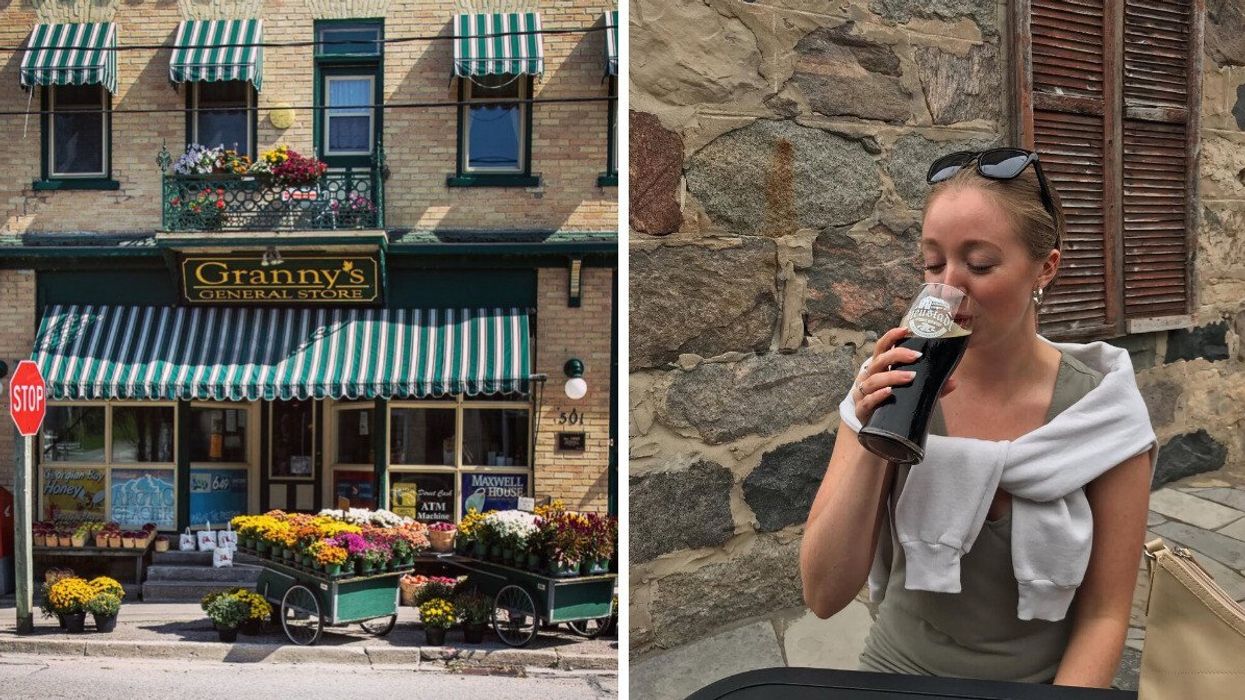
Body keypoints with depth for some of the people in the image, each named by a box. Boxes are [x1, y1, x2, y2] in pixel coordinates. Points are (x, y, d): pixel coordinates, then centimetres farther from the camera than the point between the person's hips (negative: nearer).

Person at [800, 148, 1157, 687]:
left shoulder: (1102, 409, -10)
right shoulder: (894, 389, -7)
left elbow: (1104, 615, -3)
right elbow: (824, 595, -12)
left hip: (1044, 682, 0)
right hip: (899, 675, 0)